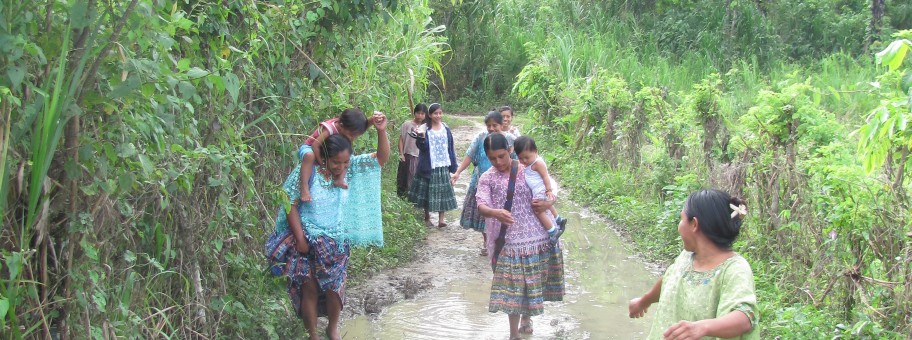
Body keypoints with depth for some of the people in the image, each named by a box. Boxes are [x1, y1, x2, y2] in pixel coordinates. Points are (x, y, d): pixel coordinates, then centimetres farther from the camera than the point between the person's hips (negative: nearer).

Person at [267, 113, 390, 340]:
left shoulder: (353, 169, -9)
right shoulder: (307, 171, -18)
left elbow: (382, 158, -13)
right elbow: (291, 204, -12)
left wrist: (381, 131, -30)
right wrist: (299, 238, -13)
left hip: (336, 243, 3)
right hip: (307, 240, -2)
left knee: (334, 287, 11)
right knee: (309, 288, 6)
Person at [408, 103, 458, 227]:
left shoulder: (446, 129, 6)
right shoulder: (424, 129, -6)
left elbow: (450, 148, 9)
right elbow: (422, 147, -13)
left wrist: (453, 166, 7)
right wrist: (421, 136, -32)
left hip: (443, 166, 3)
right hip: (429, 166, -3)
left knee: (442, 191, 2)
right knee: (428, 192, 5)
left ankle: (441, 218, 6)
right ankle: (427, 217, 19)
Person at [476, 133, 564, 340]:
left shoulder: (528, 171, 1)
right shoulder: (487, 179, -1)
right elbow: (481, 206, -15)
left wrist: (548, 203, -15)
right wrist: (494, 212, -38)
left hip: (536, 236, 2)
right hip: (509, 241, -2)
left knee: (532, 282, 15)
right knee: (513, 286, -1)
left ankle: (526, 317, 42)